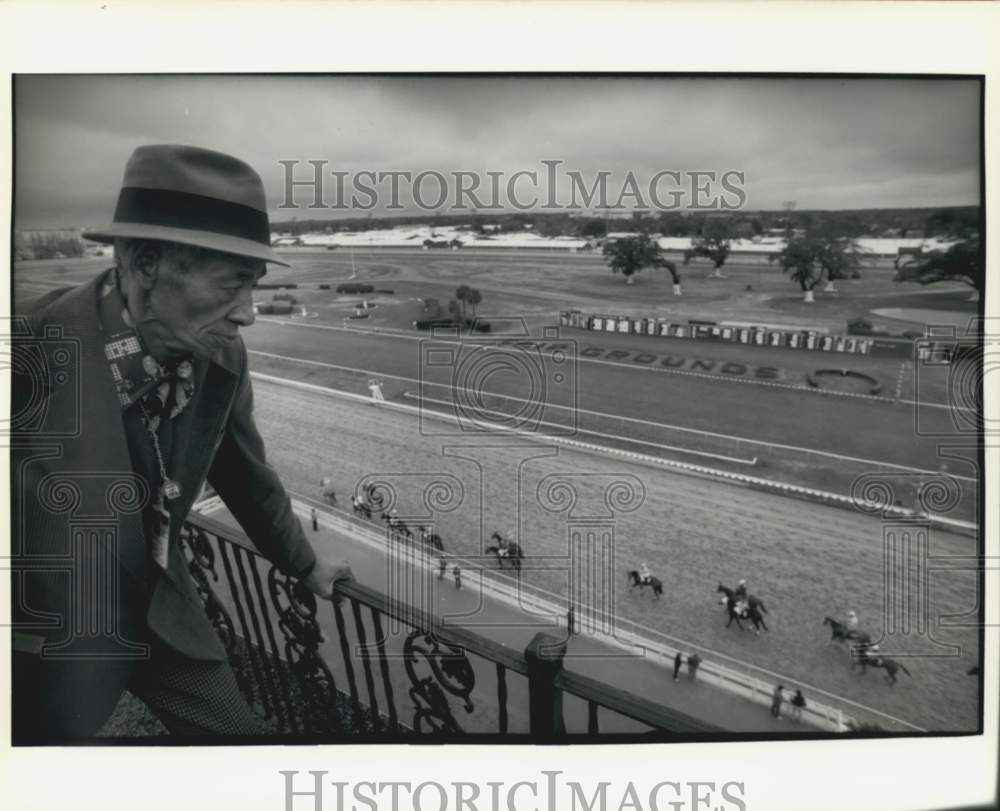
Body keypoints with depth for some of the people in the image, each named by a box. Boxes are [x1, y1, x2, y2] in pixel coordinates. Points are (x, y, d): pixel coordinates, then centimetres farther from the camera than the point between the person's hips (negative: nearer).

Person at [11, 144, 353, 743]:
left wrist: (305, 564, 17)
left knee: (240, 730, 14)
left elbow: (247, 474, 4)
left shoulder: (221, 357, -12)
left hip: (162, 611, 5)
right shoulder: (31, 353, -28)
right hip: (49, 634, -4)